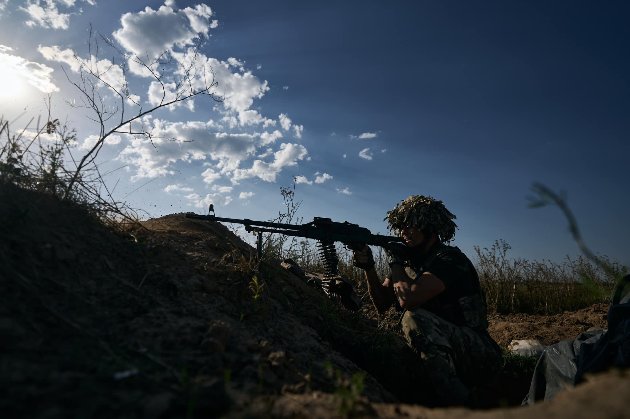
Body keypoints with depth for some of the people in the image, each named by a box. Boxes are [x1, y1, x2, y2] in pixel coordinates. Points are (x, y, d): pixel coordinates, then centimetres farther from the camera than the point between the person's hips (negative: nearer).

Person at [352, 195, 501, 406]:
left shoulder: (450, 259, -18)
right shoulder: (410, 260, 6)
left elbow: (407, 299, -32)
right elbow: (382, 304, 3)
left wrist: (395, 263, -14)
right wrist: (368, 267, -11)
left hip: (477, 353, -7)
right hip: (443, 353, 7)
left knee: (414, 317, -30)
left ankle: (457, 404, -17)